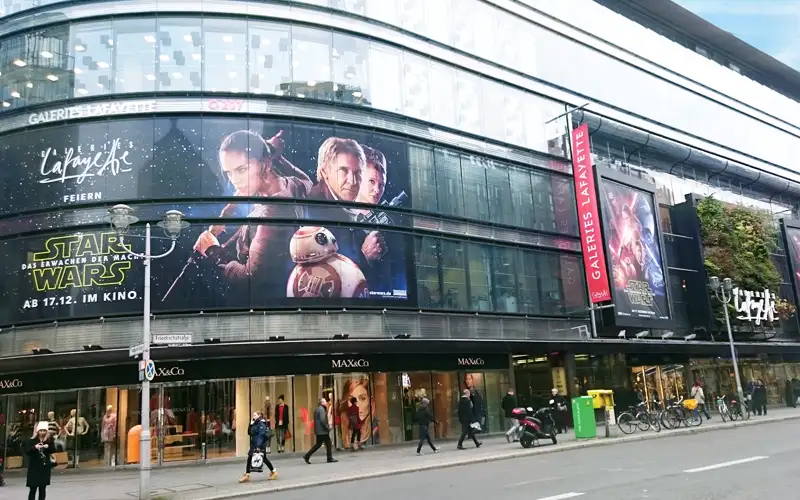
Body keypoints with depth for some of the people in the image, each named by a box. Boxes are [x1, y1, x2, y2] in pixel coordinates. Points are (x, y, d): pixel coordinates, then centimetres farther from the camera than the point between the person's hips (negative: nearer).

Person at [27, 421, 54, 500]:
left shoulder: (49, 440, 3)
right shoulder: (32, 440, -4)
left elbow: (53, 450, 1)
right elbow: (27, 451, -12)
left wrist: (48, 447, -18)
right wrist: (35, 447, -29)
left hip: (45, 466, 3)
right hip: (34, 467, -3)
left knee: (43, 488, 9)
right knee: (33, 488, -2)